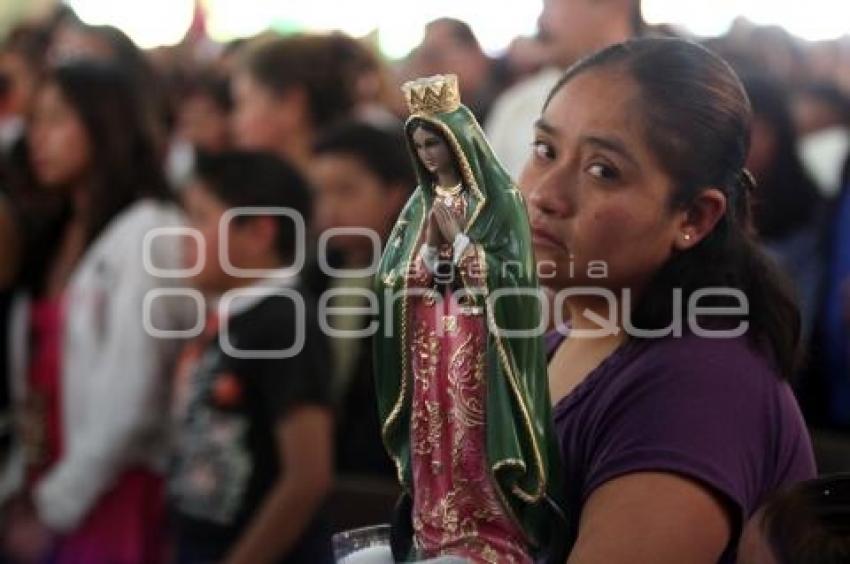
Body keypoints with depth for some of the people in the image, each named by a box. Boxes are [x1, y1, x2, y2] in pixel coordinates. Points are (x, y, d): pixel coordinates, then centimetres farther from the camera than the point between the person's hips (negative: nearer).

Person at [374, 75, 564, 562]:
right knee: (435, 451, 5)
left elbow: (515, 274, -12)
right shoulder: (419, 203, 12)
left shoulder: (501, 198, -4)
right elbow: (391, 278, 7)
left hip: (479, 349, -5)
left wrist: (458, 239, -13)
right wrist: (430, 246, -9)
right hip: (427, 348, 5)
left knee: (477, 450, -6)